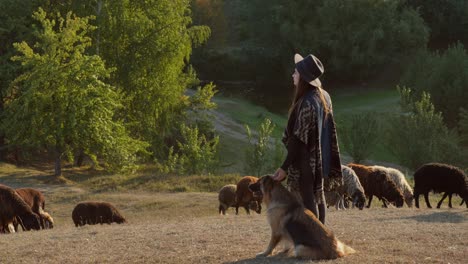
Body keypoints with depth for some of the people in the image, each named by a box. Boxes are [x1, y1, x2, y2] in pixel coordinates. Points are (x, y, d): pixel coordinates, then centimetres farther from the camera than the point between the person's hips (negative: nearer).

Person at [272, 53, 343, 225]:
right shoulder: (323, 96, 4)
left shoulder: (307, 103, -23)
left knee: (307, 199, -3)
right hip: (320, 158, 9)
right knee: (318, 196, 17)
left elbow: (299, 139, -22)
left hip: (305, 160, -9)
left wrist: (285, 167, -18)